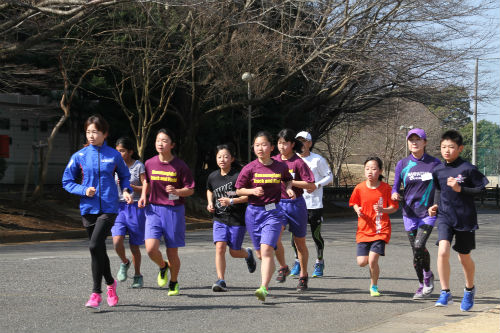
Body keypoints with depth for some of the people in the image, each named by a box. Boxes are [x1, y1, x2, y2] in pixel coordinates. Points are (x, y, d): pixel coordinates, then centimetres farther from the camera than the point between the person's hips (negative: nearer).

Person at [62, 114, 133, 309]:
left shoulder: (114, 155, 3)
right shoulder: (79, 156, 4)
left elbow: (124, 176, 18)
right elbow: (67, 182, 8)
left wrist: (126, 190, 0)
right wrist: (84, 190, -9)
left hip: (109, 208, -3)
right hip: (88, 209, 3)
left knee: (95, 246, -19)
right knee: (99, 250, 11)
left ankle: (96, 293, -12)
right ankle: (110, 283, 35)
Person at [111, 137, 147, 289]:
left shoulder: (139, 166, -4)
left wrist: (128, 185, -17)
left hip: (135, 207, -3)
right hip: (119, 207, 3)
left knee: (134, 246, 4)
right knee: (117, 241, -16)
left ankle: (138, 275, 23)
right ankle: (124, 263, 14)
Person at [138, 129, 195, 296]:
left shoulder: (180, 166, -5)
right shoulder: (150, 163, 3)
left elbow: (190, 189, -1)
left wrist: (177, 191, -20)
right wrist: (144, 196, 5)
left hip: (174, 210, -2)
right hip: (154, 209, 2)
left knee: (172, 253, 3)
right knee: (151, 248, -15)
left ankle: (173, 284, 27)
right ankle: (162, 267, 19)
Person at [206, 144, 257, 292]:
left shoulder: (239, 176, -13)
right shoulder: (213, 177, 3)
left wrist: (232, 201, -22)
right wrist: (210, 203, 7)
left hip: (238, 220, -3)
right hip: (220, 219, 3)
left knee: (234, 252, 7)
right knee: (220, 247, -15)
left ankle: (248, 254, 42)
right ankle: (221, 280, -14)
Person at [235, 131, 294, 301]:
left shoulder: (280, 167, 1)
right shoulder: (249, 168, -3)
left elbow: (288, 179, 23)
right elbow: (239, 190, 3)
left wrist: (289, 188, 3)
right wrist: (253, 191, -15)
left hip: (273, 212, -2)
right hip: (253, 212, 2)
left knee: (267, 250, -18)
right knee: (260, 254, 11)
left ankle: (264, 288, -23)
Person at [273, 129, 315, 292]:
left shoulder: (298, 162, -9)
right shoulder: (273, 161, 5)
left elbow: (312, 185, -14)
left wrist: (290, 182, -18)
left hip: (296, 205, -3)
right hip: (278, 204, 3)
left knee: (300, 243, 9)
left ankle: (303, 275, 26)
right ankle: (283, 267, 2)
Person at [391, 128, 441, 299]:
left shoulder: (435, 163, -1)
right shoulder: (402, 164, 2)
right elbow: (395, 186, 4)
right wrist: (394, 194, -18)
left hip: (428, 212, -2)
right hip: (410, 213, 2)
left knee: (419, 245, -20)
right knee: (415, 249, 5)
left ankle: (428, 274, 6)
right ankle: (422, 285, 22)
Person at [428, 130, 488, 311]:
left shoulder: (468, 169, -10)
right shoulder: (438, 171, 4)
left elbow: (481, 190, -8)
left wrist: (460, 189, -19)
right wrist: (435, 205, 6)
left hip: (465, 218, -3)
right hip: (445, 217, 3)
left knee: (464, 258, 11)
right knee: (443, 252, -18)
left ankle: (469, 289, 37)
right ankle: (445, 293, -10)